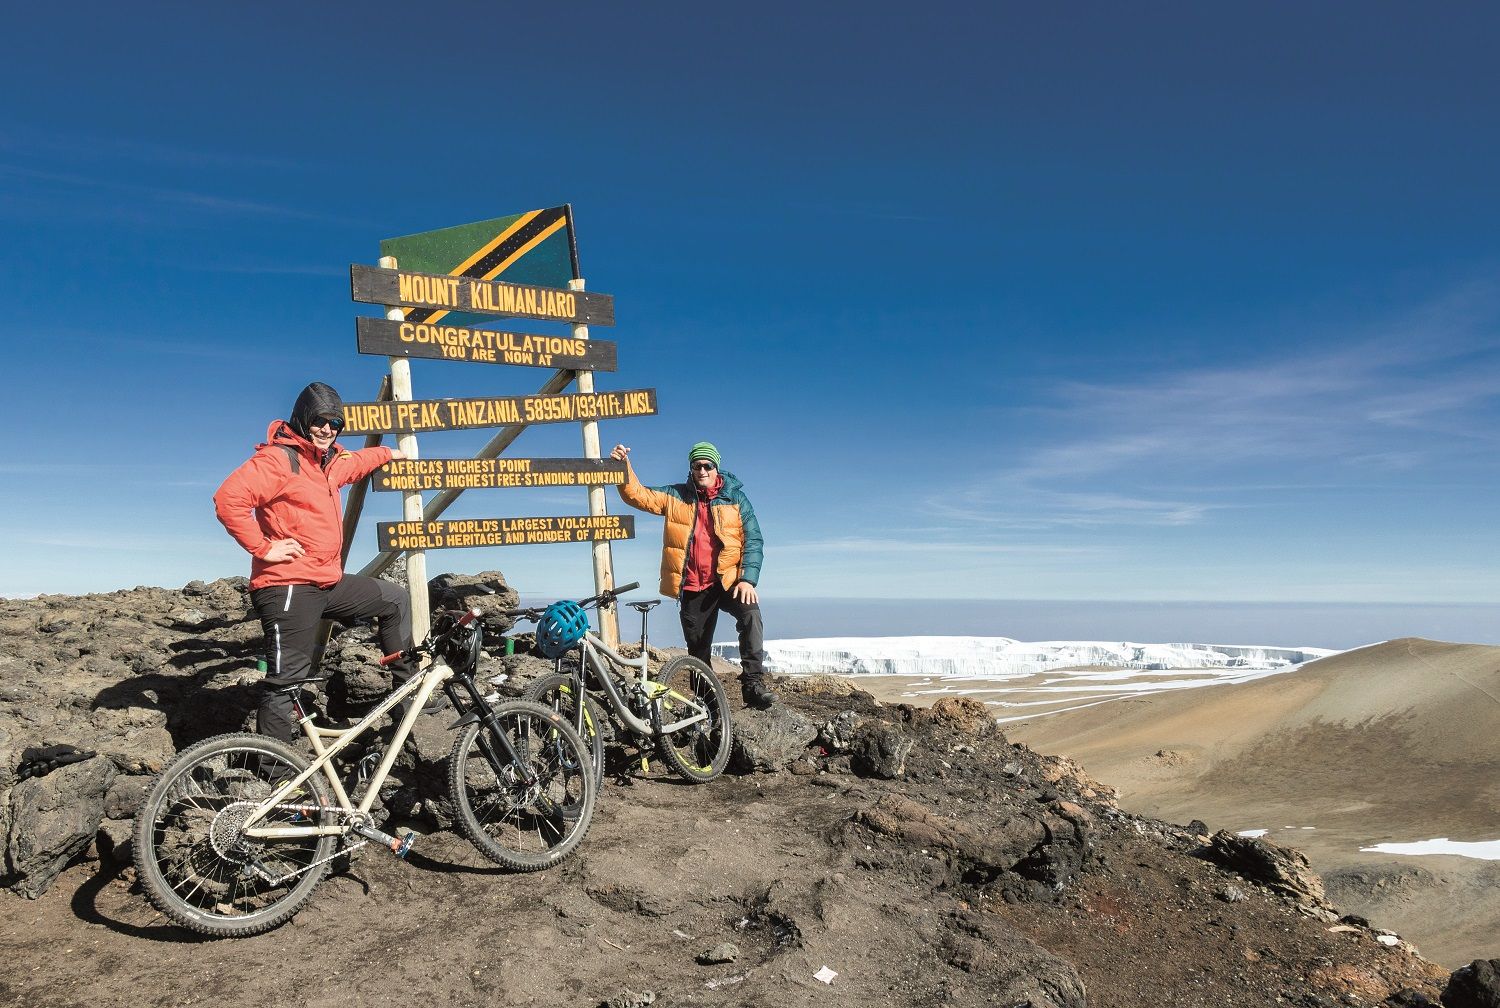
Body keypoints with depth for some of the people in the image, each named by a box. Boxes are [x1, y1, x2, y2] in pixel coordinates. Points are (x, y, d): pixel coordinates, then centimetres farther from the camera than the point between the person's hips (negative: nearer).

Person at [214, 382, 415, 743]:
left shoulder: (328, 461, 17)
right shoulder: (278, 458, -12)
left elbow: (355, 463, 42)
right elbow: (228, 499, -24)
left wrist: (388, 453, 55)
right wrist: (263, 547, -19)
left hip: (329, 582, 10)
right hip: (289, 587, -10)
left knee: (395, 599, 19)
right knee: (286, 680, -7)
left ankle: (408, 686, 25)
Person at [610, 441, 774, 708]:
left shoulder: (736, 498, 4)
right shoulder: (676, 496, 9)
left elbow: (753, 540, -2)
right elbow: (638, 495, 3)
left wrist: (748, 579, -13)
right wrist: (624, 466, -14)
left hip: (728, 581, -2)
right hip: (692, 588, 2)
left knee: (751, 614, -30)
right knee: (698, 649, 7)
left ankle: (753, 683, -27)